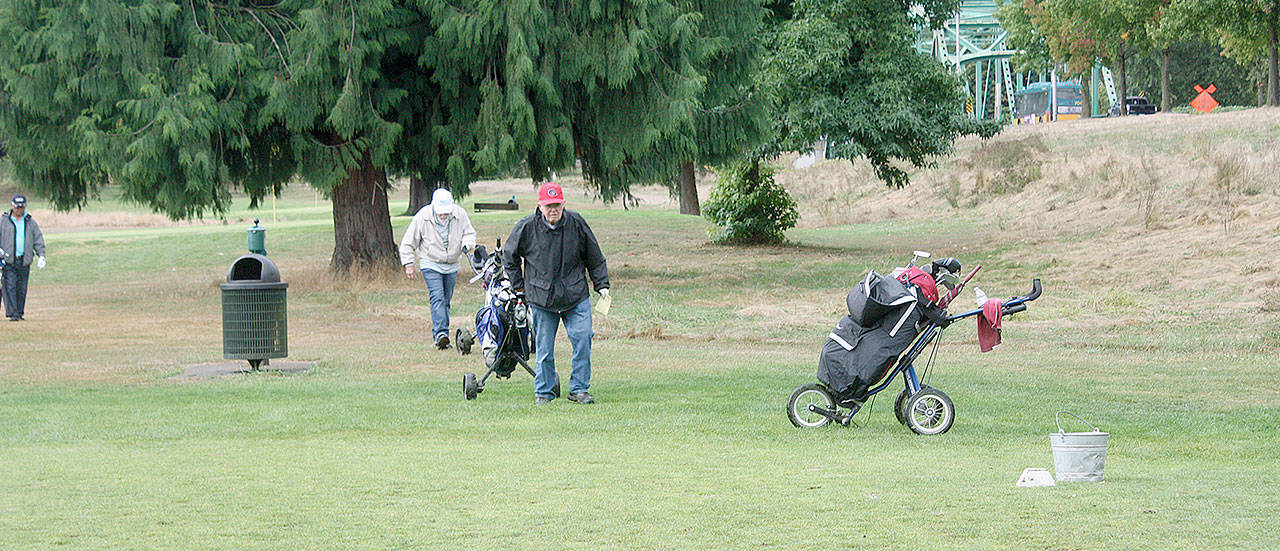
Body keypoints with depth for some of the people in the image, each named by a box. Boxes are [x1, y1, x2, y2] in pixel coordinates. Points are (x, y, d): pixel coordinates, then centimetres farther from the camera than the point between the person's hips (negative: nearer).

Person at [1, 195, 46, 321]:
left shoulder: (30, 222, 11)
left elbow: (38, 240, 11)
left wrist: (41, 256, 1)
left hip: (24, 261, 2)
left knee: (21, 289, 5)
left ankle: (20, 313, 15)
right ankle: (12, 314, -12)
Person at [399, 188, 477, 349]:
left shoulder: (460, 214, -8)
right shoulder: (423, 217, -14)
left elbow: (469, 233, 7)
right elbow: (408, 243, -5)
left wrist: (467, 244, -16)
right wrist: (408, 264, -7)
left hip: (451, 266, 4)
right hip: (431, 265, -4)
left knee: (446, 300, 8)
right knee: (437, 297, -19)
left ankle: (438, 336, 17)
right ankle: (441, 333, -29)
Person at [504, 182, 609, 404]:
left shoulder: (576, 223, -4)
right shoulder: (527, 227, -7)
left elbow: (594, 257, 9)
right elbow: (510, 256, 10)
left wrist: (602, 284, 9)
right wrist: (519, 285, 11)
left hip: (576, 296, 1)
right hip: (541, 297, -1)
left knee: (582, 339, -8)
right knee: (544, 346, 3)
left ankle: (579, 389, 5)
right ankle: (544, 392, 18)